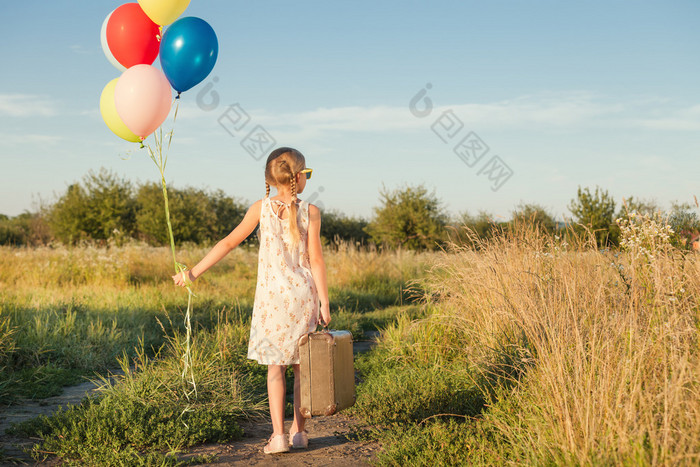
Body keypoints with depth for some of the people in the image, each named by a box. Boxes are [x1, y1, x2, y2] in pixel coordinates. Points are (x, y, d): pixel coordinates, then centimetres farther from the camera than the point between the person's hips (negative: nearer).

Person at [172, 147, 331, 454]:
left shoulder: (261, 208, -2)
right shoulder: (310, 212, -5)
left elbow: (230, 242, -5)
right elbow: (316, 260, -7)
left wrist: (195, 272, -1)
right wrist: (323, 302, -1)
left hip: (271, 295, 0)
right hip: (303, 294, 0)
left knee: (275, 365, 5)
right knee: (302, 365, 12)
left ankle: (278, 435, -2)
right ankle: (299, 432, 19)